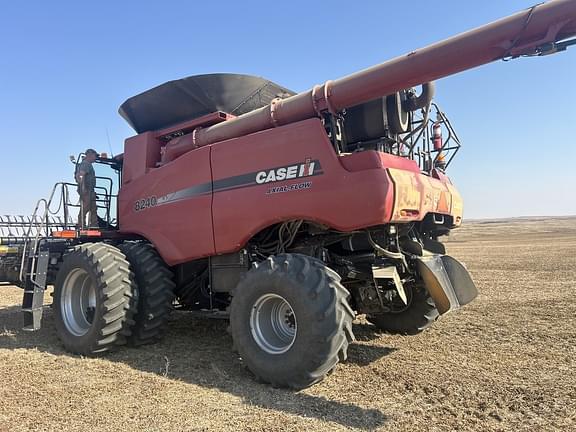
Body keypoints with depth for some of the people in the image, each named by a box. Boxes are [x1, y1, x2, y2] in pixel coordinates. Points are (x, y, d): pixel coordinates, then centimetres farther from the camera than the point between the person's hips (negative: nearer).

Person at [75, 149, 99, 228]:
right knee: (84, 209, -10)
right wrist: (83, 188, -30)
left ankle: (94, 226, 14)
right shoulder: (85, 164, -9)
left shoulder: (88, 165, 24)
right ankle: (81, 226, -9)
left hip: (90, 191, 11)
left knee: (93, 209, 11)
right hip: (86, 191, -11)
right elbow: (81, 175, -23)